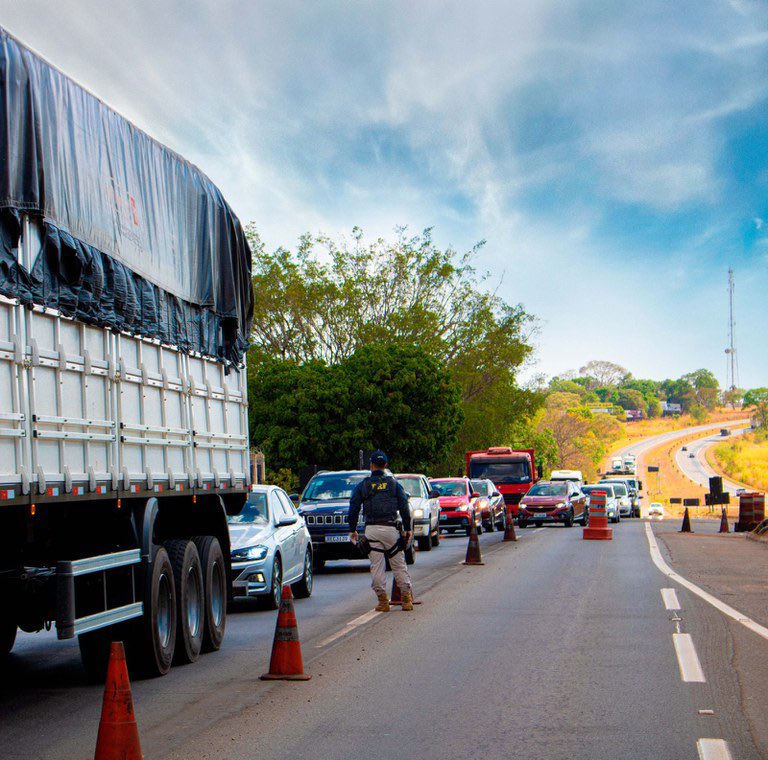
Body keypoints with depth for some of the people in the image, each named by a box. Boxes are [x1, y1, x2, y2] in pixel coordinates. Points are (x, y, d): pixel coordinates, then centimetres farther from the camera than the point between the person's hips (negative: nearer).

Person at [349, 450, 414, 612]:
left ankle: (383, 600, -2)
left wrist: (353, 530, 11)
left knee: (376, 566, 2)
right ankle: (407, 598, 4)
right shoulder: (394, 484, 8)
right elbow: (404, 508, 6)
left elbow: (353, 509, 5)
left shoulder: (362, 485, 6)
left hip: (371, 530, -1)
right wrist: (407, 528, 11)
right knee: (399, 565, 6)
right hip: (390, 528, 1)